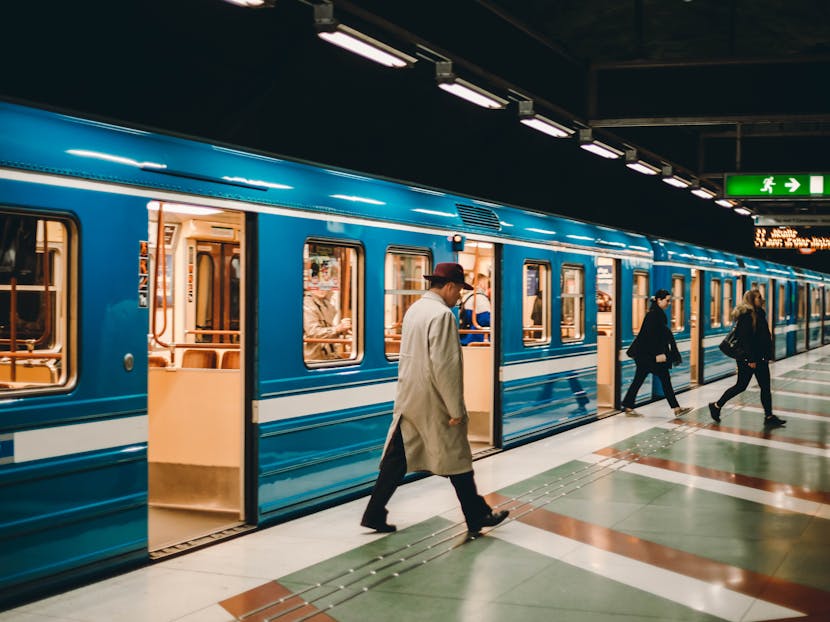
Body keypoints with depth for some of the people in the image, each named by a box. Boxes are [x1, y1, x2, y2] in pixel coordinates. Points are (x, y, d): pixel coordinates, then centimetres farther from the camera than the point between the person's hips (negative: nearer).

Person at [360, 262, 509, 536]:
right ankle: (477, 516, 21)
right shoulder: (442, 314, -18)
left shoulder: (414, 309, 9)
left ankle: (374, 514, 14)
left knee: (397, 459, 11)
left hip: (408, 399, 8)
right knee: (458, 460, 7)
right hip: (433, 403, -8)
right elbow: (444, 366, -22)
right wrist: (456, 409, -17)